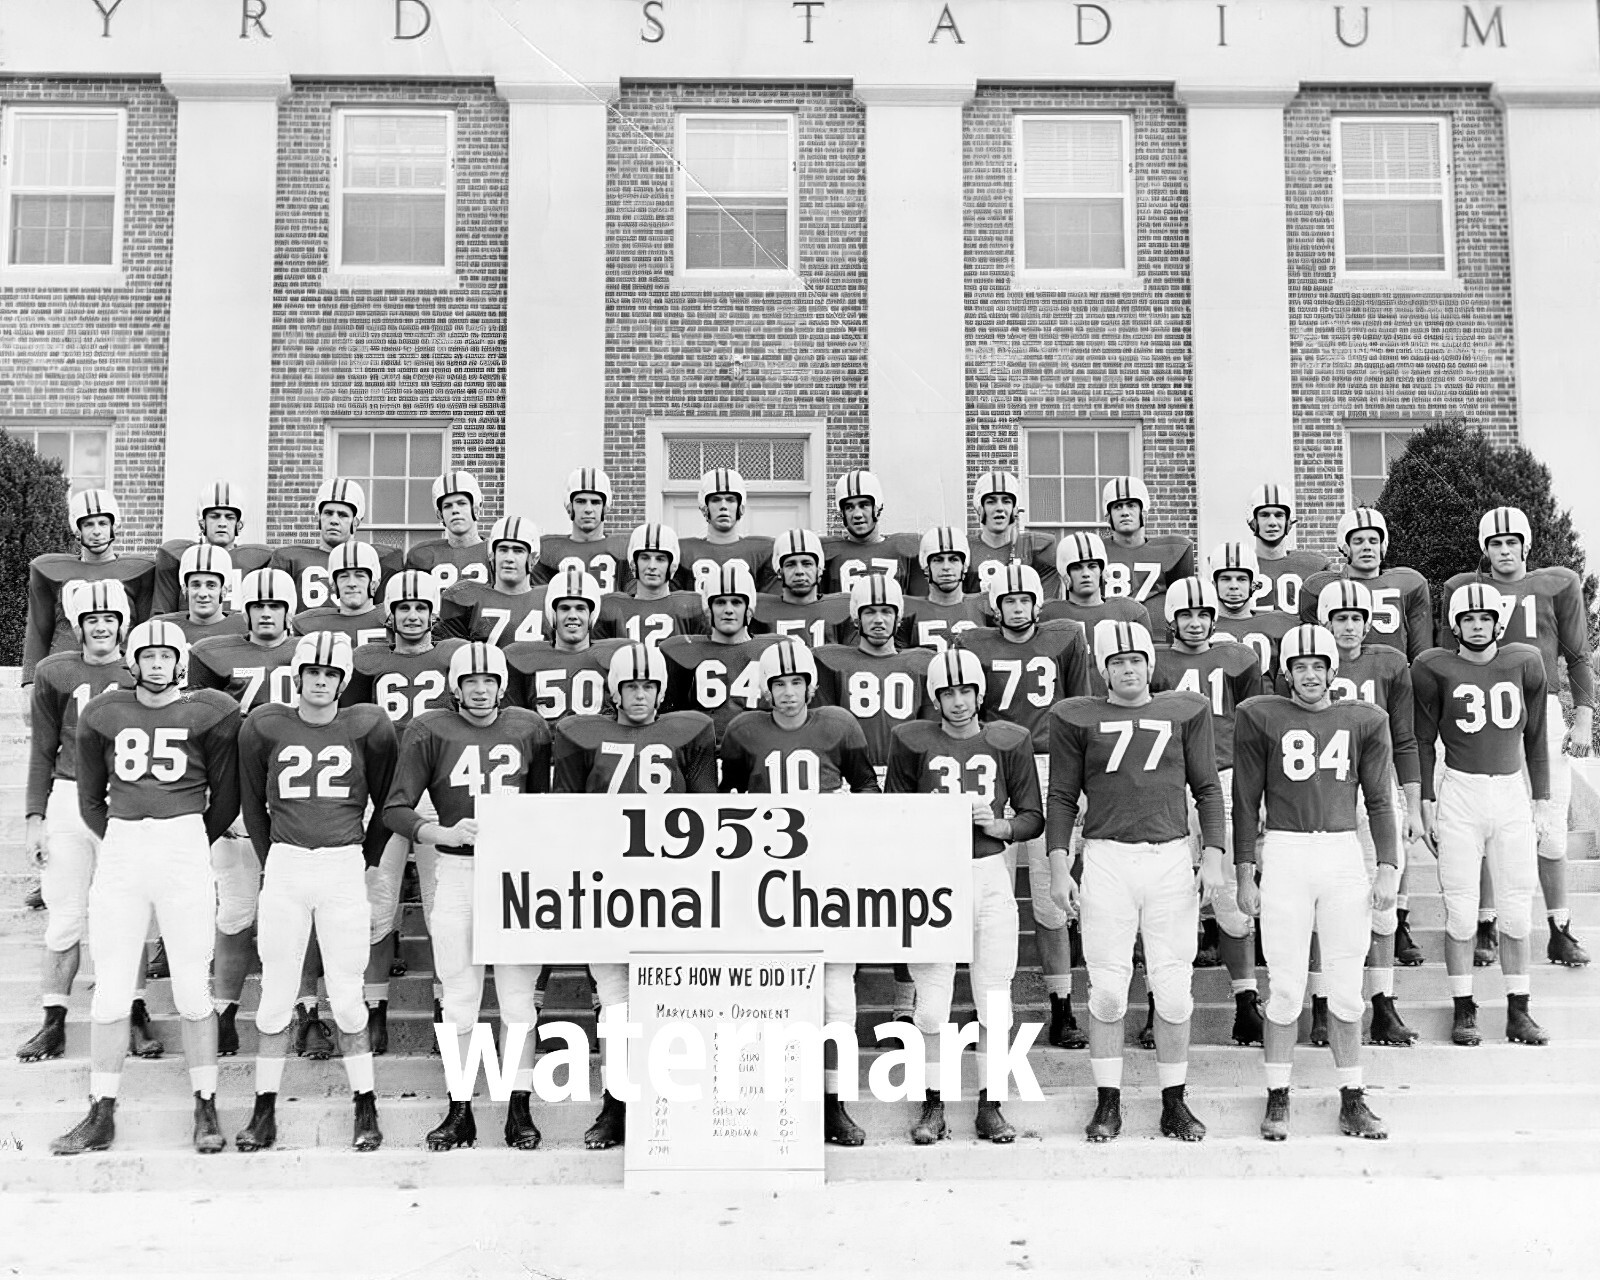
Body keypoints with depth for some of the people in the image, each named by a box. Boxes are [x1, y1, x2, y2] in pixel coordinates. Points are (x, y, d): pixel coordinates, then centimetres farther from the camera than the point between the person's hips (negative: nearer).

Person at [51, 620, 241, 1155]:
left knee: (193, 990, 0)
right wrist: (122, 843, 14)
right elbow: (90, 799, 19)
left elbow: (225, 799, 11)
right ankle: (100, 1116, 14)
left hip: (185, 845, -2)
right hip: (119, 848, 2)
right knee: (111, 991, 4)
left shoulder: (210, 713, 2)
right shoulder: (103, 714, 9)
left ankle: (206, 1111, 11)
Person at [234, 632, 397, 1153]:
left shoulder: (369, 729, 0)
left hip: (344, 869, -1)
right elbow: (252, 804, 14)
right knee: (275, 997, 6)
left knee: (347, 1000, 1)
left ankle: (366, 1111, 14)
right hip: (284, 869, 1)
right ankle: (264, 1114, 17)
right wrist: (270, 863, 13)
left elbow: (386, 802, 12)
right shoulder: (265, 728, 2)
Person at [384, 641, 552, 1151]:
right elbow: (396, 809, -5)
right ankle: (460, 1111, 18)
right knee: (459, 999, 7)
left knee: (518, 998, 5)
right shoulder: (429, 732, -1)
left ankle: (520, 1109, 15)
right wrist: (444, 833, -21)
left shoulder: (529, 729, 6)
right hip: (457, 871, -1)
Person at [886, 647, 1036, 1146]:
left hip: (991, 873, 1)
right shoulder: (913, 741, 4)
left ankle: (990, 1105, 17)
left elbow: (1034, 818, 9)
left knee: (994, 998, 4)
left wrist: (997, 825, -9)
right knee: (931, 1001, 0)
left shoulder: (1009, 742, 7)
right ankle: (933, 1105, 15)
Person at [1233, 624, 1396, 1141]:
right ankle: (1278, 1098, 13)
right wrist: (1245, 874, 2)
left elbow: (1379, 801, 13)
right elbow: (1246, 801, 5)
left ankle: (1352, 1099, 19)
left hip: (1345, 854, 2)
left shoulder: (1366, 720, 9)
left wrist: (1388, 869, 6)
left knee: (1346, 989, 7)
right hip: (1284, 852, -2)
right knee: (1286, 988, 1)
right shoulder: (1260, 717, 3)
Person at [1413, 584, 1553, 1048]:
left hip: (1512, 793, 2)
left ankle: (1518, 1012, 16)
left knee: (1517, 912, 6)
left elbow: (1535, 736, 13)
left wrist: (1542, 798, 12)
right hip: (1459, 794, -2)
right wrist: (1427, 800, 1)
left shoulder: (1524, 663, 6)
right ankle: (1463, 1011, 11)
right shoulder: (1435, 669, -2)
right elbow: (1424, 740, 5)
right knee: (1461, 911, 1)